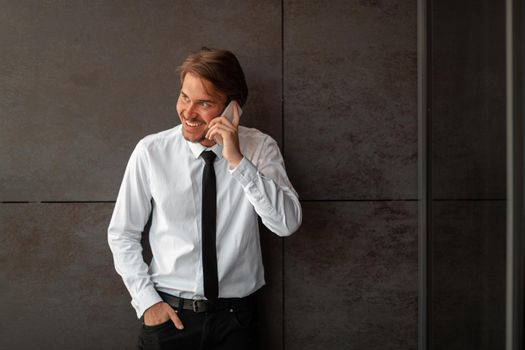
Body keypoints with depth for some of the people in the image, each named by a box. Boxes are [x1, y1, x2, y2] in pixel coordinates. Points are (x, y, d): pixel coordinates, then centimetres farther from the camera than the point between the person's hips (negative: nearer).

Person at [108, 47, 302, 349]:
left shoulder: (260, 148, -8)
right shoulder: (151, 151, -9)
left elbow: (288, 223, -19)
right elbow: (122, 234, 0)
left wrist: (237, 160, -26)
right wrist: (147, 300, -7)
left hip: (235, 316, 1)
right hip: (169, 313, 0)